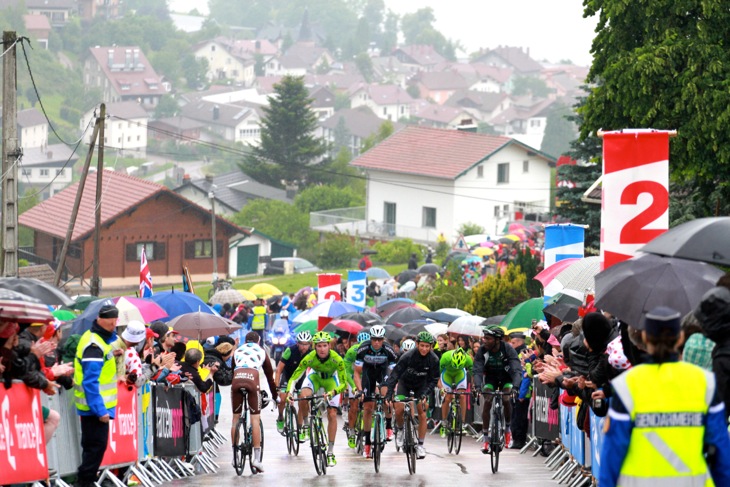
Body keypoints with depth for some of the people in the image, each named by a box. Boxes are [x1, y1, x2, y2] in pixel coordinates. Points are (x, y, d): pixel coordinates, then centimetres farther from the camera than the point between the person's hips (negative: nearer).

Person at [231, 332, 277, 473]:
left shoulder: (237, 351, 32)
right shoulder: (261, 352, 28)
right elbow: (269, 375, 31)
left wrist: (235, 385, 50)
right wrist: (275, 395, 39)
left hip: (236, 380, 2)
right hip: (252, 380, -2)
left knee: (236, 418, 12)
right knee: (255, 419, 0)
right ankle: (257, 458, -6)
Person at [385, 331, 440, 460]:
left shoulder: (433, 360, -23)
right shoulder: (408, 356, -30)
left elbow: (433, 380, -16)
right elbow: (394, 374, -31)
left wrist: (425, 394, -32)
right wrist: (389, 394, -39)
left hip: (421, 385, 1)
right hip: (405, 383, -1)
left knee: (422, 413, -11)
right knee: (399, 409, -17)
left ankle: (420, 445, -3)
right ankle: (400, 429, 16)